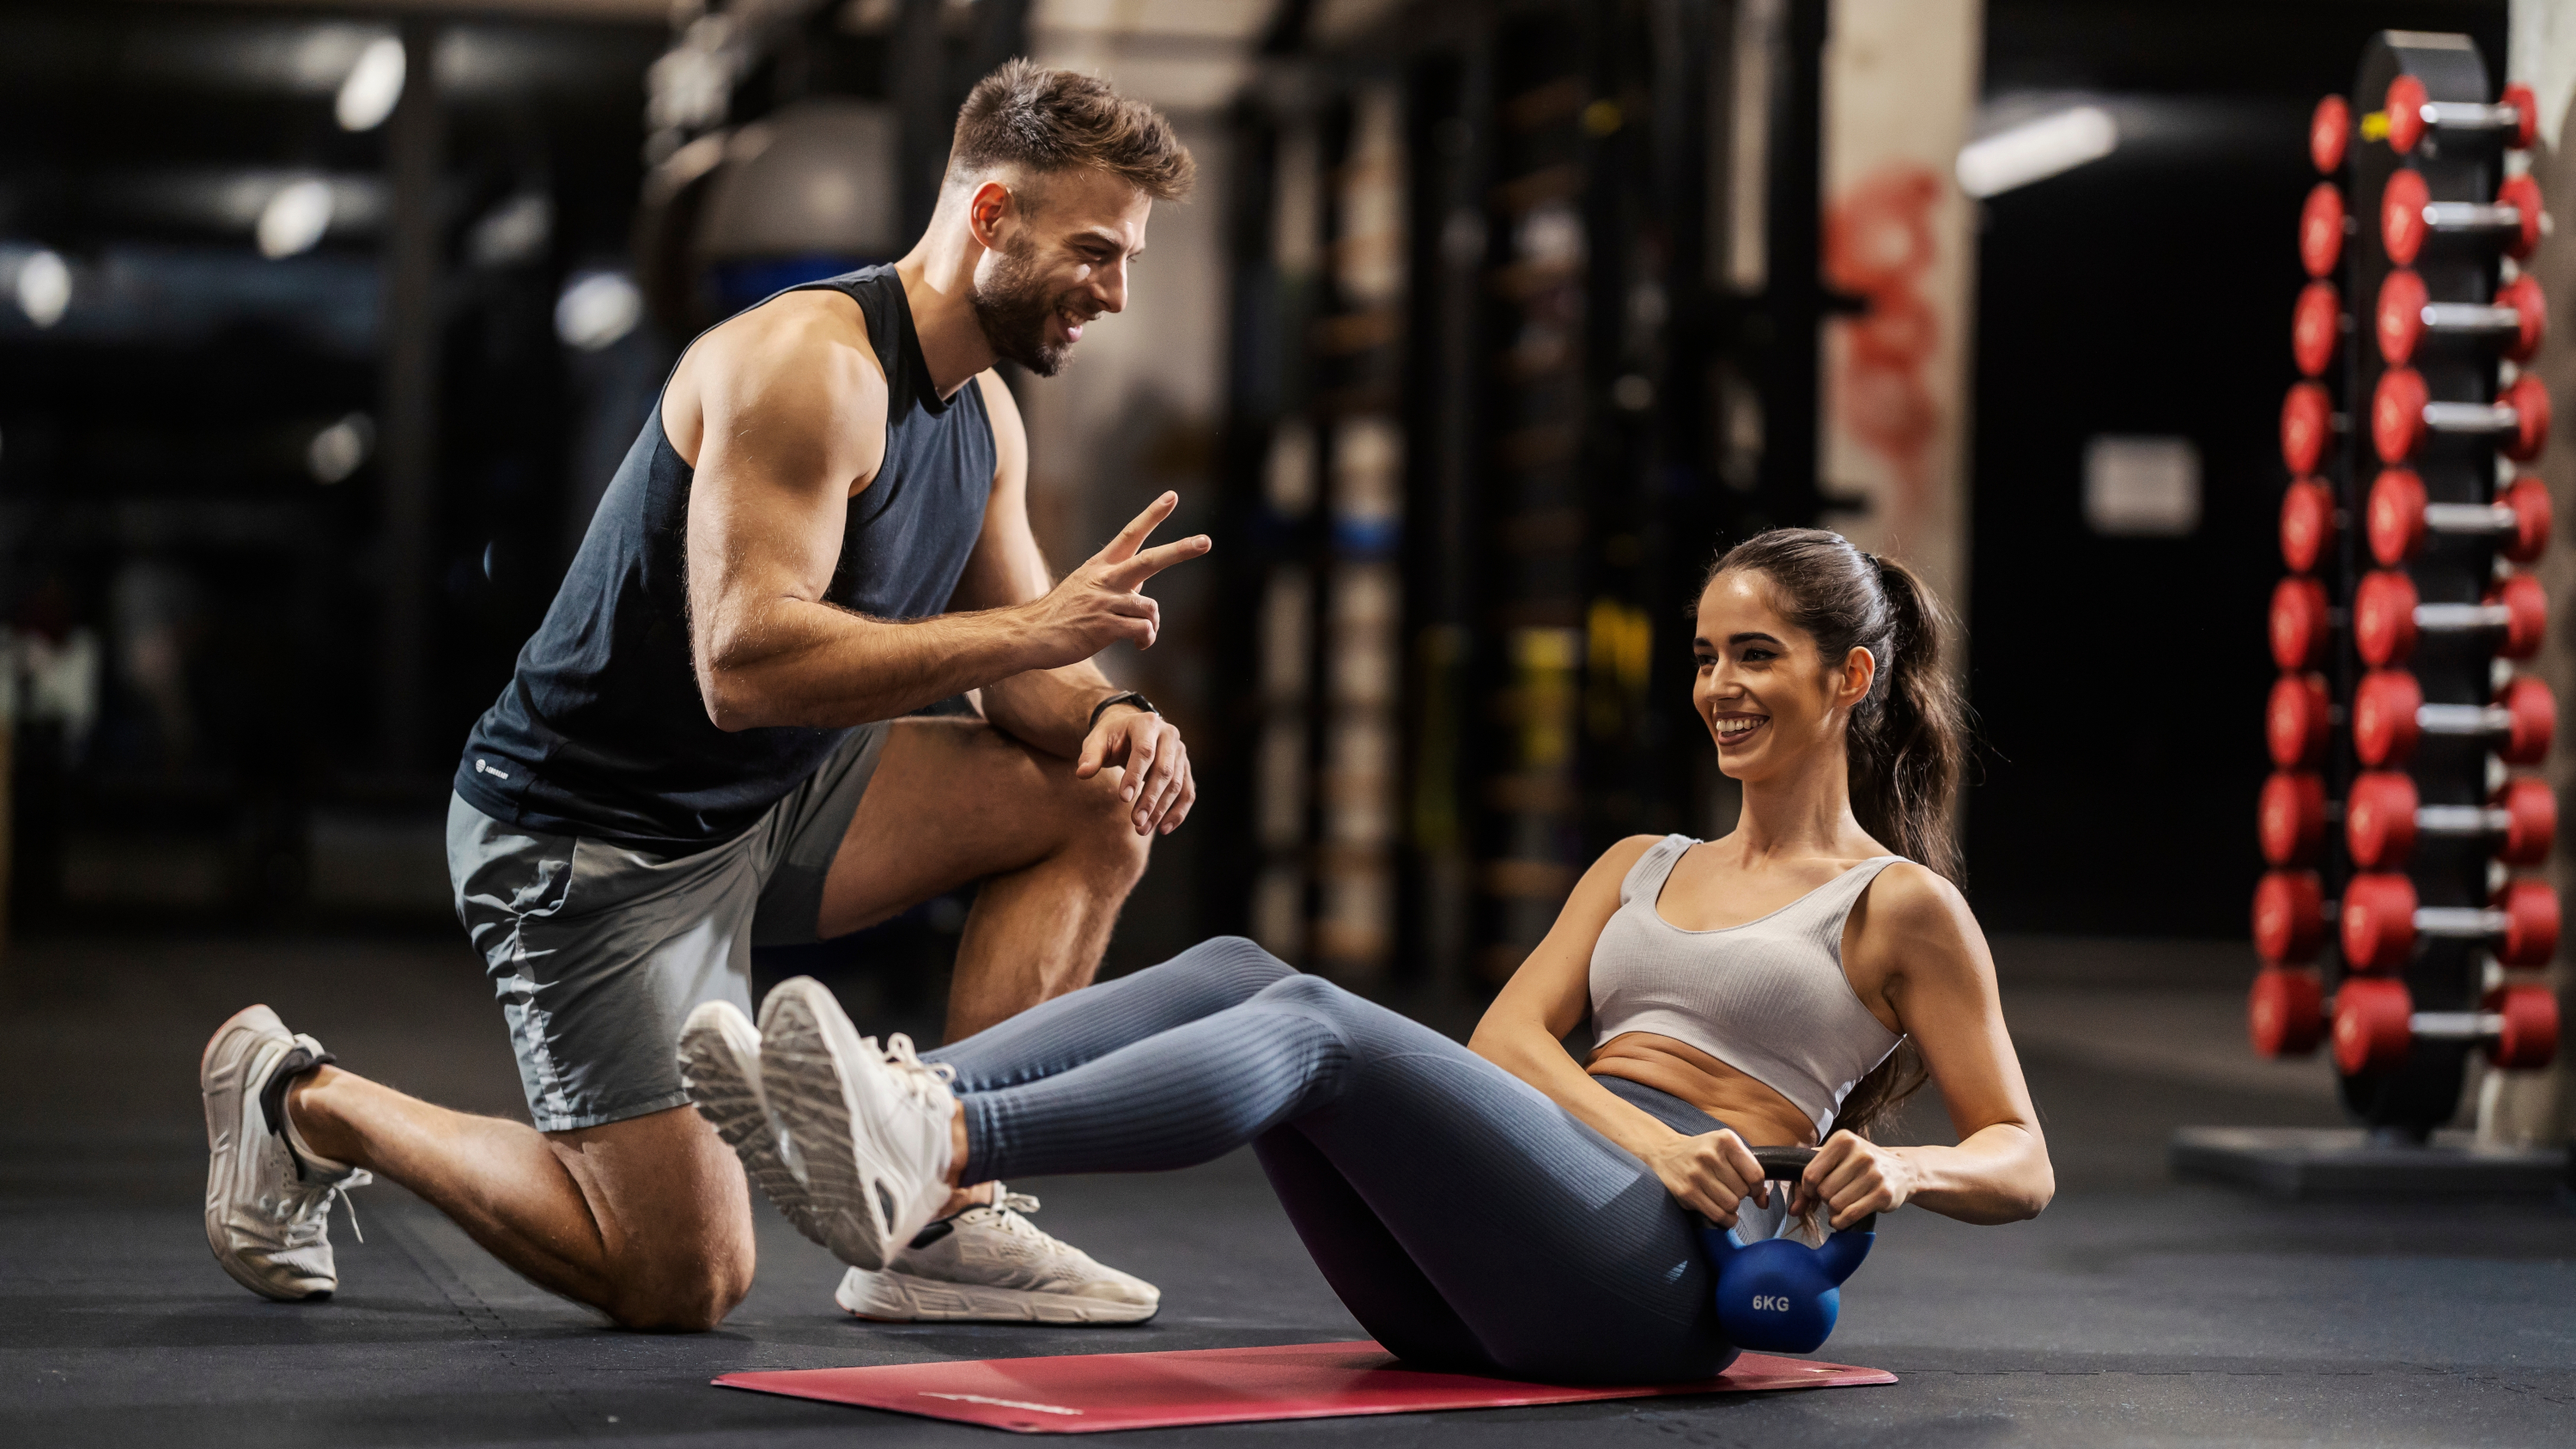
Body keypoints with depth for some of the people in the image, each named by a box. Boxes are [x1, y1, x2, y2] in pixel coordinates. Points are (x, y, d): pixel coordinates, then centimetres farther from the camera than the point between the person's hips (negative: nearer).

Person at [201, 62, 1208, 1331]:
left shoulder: (985, 414, 7)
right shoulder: (808, 362, -23)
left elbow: (1009, 661, 11)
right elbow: (744, 666, -34)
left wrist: (1109, 714, -13)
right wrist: (1038, 629, -34)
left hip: (768, 803, 9)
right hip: (593, 837, -9)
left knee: (1098, 805, 0)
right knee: (684, 1281, -10)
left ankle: (949, 1222, 0)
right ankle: (305, 1102, 10)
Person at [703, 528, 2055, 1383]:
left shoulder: (1903, 907, 13)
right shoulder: (1640, 868, 28)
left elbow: (2021, 1163, 10)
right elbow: (1505, 1037, 11)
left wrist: (1904, 1170, -13)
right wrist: (1653, 1137, -9)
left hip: (1661, 1271, -6)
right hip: (1474, 1297, 6)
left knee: (1316, 1028, -29)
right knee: (1230, 970, -16)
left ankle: (930, 1159, -53)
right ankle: (896, 1103, -40)